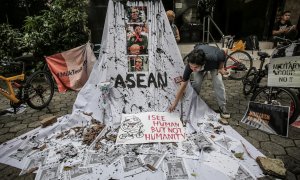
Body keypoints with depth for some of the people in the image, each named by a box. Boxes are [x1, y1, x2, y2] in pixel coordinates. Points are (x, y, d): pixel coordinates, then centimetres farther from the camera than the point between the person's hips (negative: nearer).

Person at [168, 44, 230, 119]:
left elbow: (224, 51, -21)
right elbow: (183, 84, -31)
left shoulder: (214, 57, -46)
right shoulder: (190, 66, -40)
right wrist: (175, 103, -27)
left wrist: (221, 68, -16)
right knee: (197, 83, -18)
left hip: (214, 64, 0)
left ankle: (222, 107, 3)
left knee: (218, 83, -14)